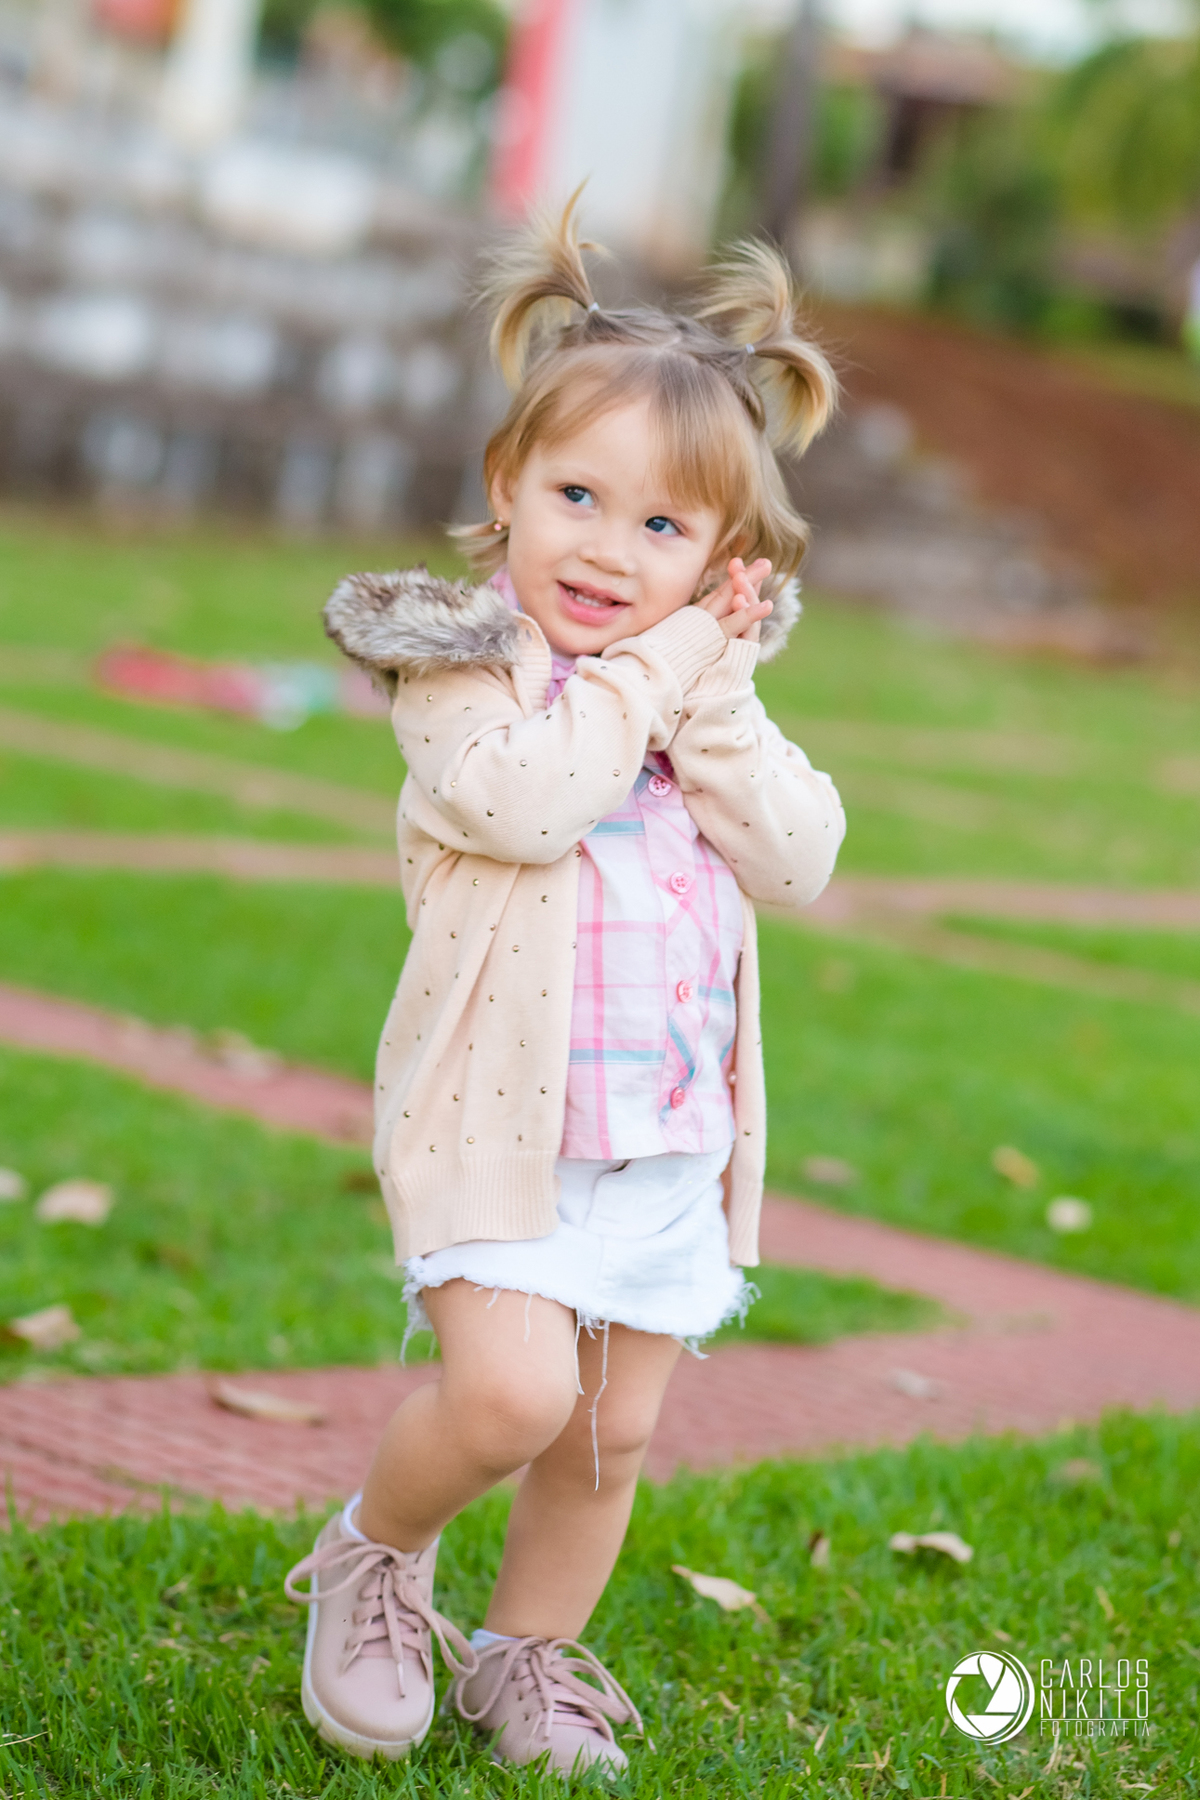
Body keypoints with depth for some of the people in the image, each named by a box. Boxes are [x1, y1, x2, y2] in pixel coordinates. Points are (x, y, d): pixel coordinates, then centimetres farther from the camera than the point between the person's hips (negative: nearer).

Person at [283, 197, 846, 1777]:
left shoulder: (708, 680, 8)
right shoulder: (461, 658, -9)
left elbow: (796, 858, -4)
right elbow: (525, 798, -28)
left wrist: (709, 691, -13)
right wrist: (643, 667, -17)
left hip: (674, 1130, 6)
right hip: (505, 1111, -5)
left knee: (614, 1431, 11)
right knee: (512, 1390, -19)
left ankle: (528, 1658, 33)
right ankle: (375, 1554, 11)